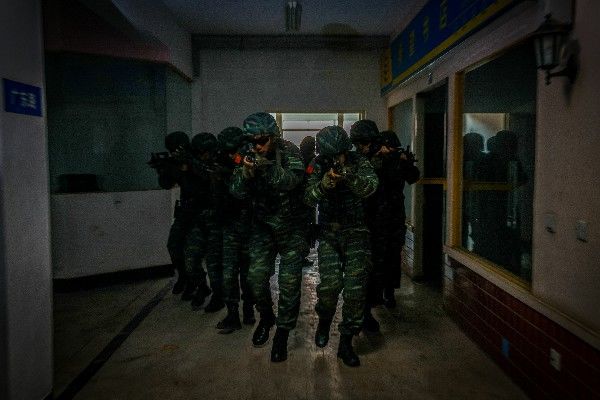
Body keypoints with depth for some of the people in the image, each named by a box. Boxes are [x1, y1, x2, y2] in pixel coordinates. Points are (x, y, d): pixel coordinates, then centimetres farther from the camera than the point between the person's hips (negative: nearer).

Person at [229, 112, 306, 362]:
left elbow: (293, 180, -31)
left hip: (291, 226, -3)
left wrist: (268, 167, -47)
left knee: (289, 281, -4)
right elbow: (237, 192, -12)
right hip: (263, 225, 3)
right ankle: (266, 318, 29)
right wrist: (246, 172, -32)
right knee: (257, 276, 1)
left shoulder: (289, 152, -14)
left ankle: (282, 334, 11)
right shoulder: (249, 157, -5)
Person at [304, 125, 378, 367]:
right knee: (330, 284, -14)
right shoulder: (318, 166, -3)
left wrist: (349, 177, -41)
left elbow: (371, 186, -22)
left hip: (356, 232, 0)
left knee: (355, 288, -8)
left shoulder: (358, 162, -5)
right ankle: (324, 321, 20)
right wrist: (325, 183, -31)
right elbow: (308, 198, -12)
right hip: (329, 232, 0)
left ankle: (346, 342, 8)